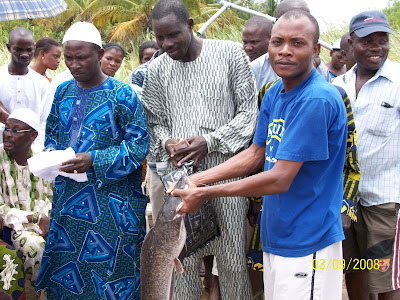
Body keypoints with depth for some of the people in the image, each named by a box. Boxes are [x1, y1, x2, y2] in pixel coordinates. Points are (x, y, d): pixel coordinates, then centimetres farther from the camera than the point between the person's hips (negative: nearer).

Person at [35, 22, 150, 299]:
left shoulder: (122, 94, -10)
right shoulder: (63, 91, 8)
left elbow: (139, 143, -12)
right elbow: (52, 132, 18)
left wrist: (94, 160, -21)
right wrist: (51, 152, -5)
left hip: (111, 200, -5)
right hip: (68, 195, 5)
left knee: (108, 260, 3)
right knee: (64, 257, 13)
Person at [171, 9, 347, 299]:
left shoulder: (318, 100, -22)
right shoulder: (274, 94, 7)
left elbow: (279, 180, -23)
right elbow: (256, 153, 13)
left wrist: (205, 194, -16)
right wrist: (196, 180, 3)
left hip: (307, 244, -8)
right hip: (276, 234, 8)